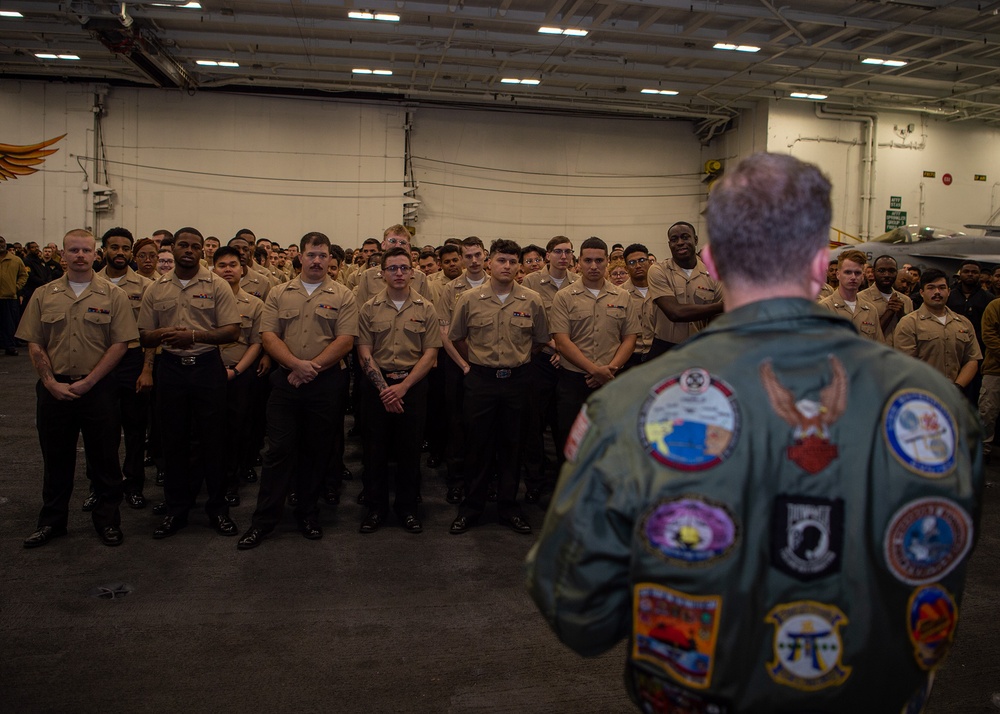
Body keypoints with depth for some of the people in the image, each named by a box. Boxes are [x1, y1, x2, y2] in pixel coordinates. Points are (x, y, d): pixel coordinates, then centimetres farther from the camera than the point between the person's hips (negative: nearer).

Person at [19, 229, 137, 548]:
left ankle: (107, 520, 20)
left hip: (98, 388, -2)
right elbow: (34, 344, 5)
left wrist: (88, 382, -11)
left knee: (104, 458, 6)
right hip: (54, 388, 2)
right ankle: (51, 521, 26)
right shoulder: (44, 295, 6)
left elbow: (120, 344, -6)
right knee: (55, 458, 12)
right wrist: (51, 382, -7)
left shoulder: (113, 295, -1)